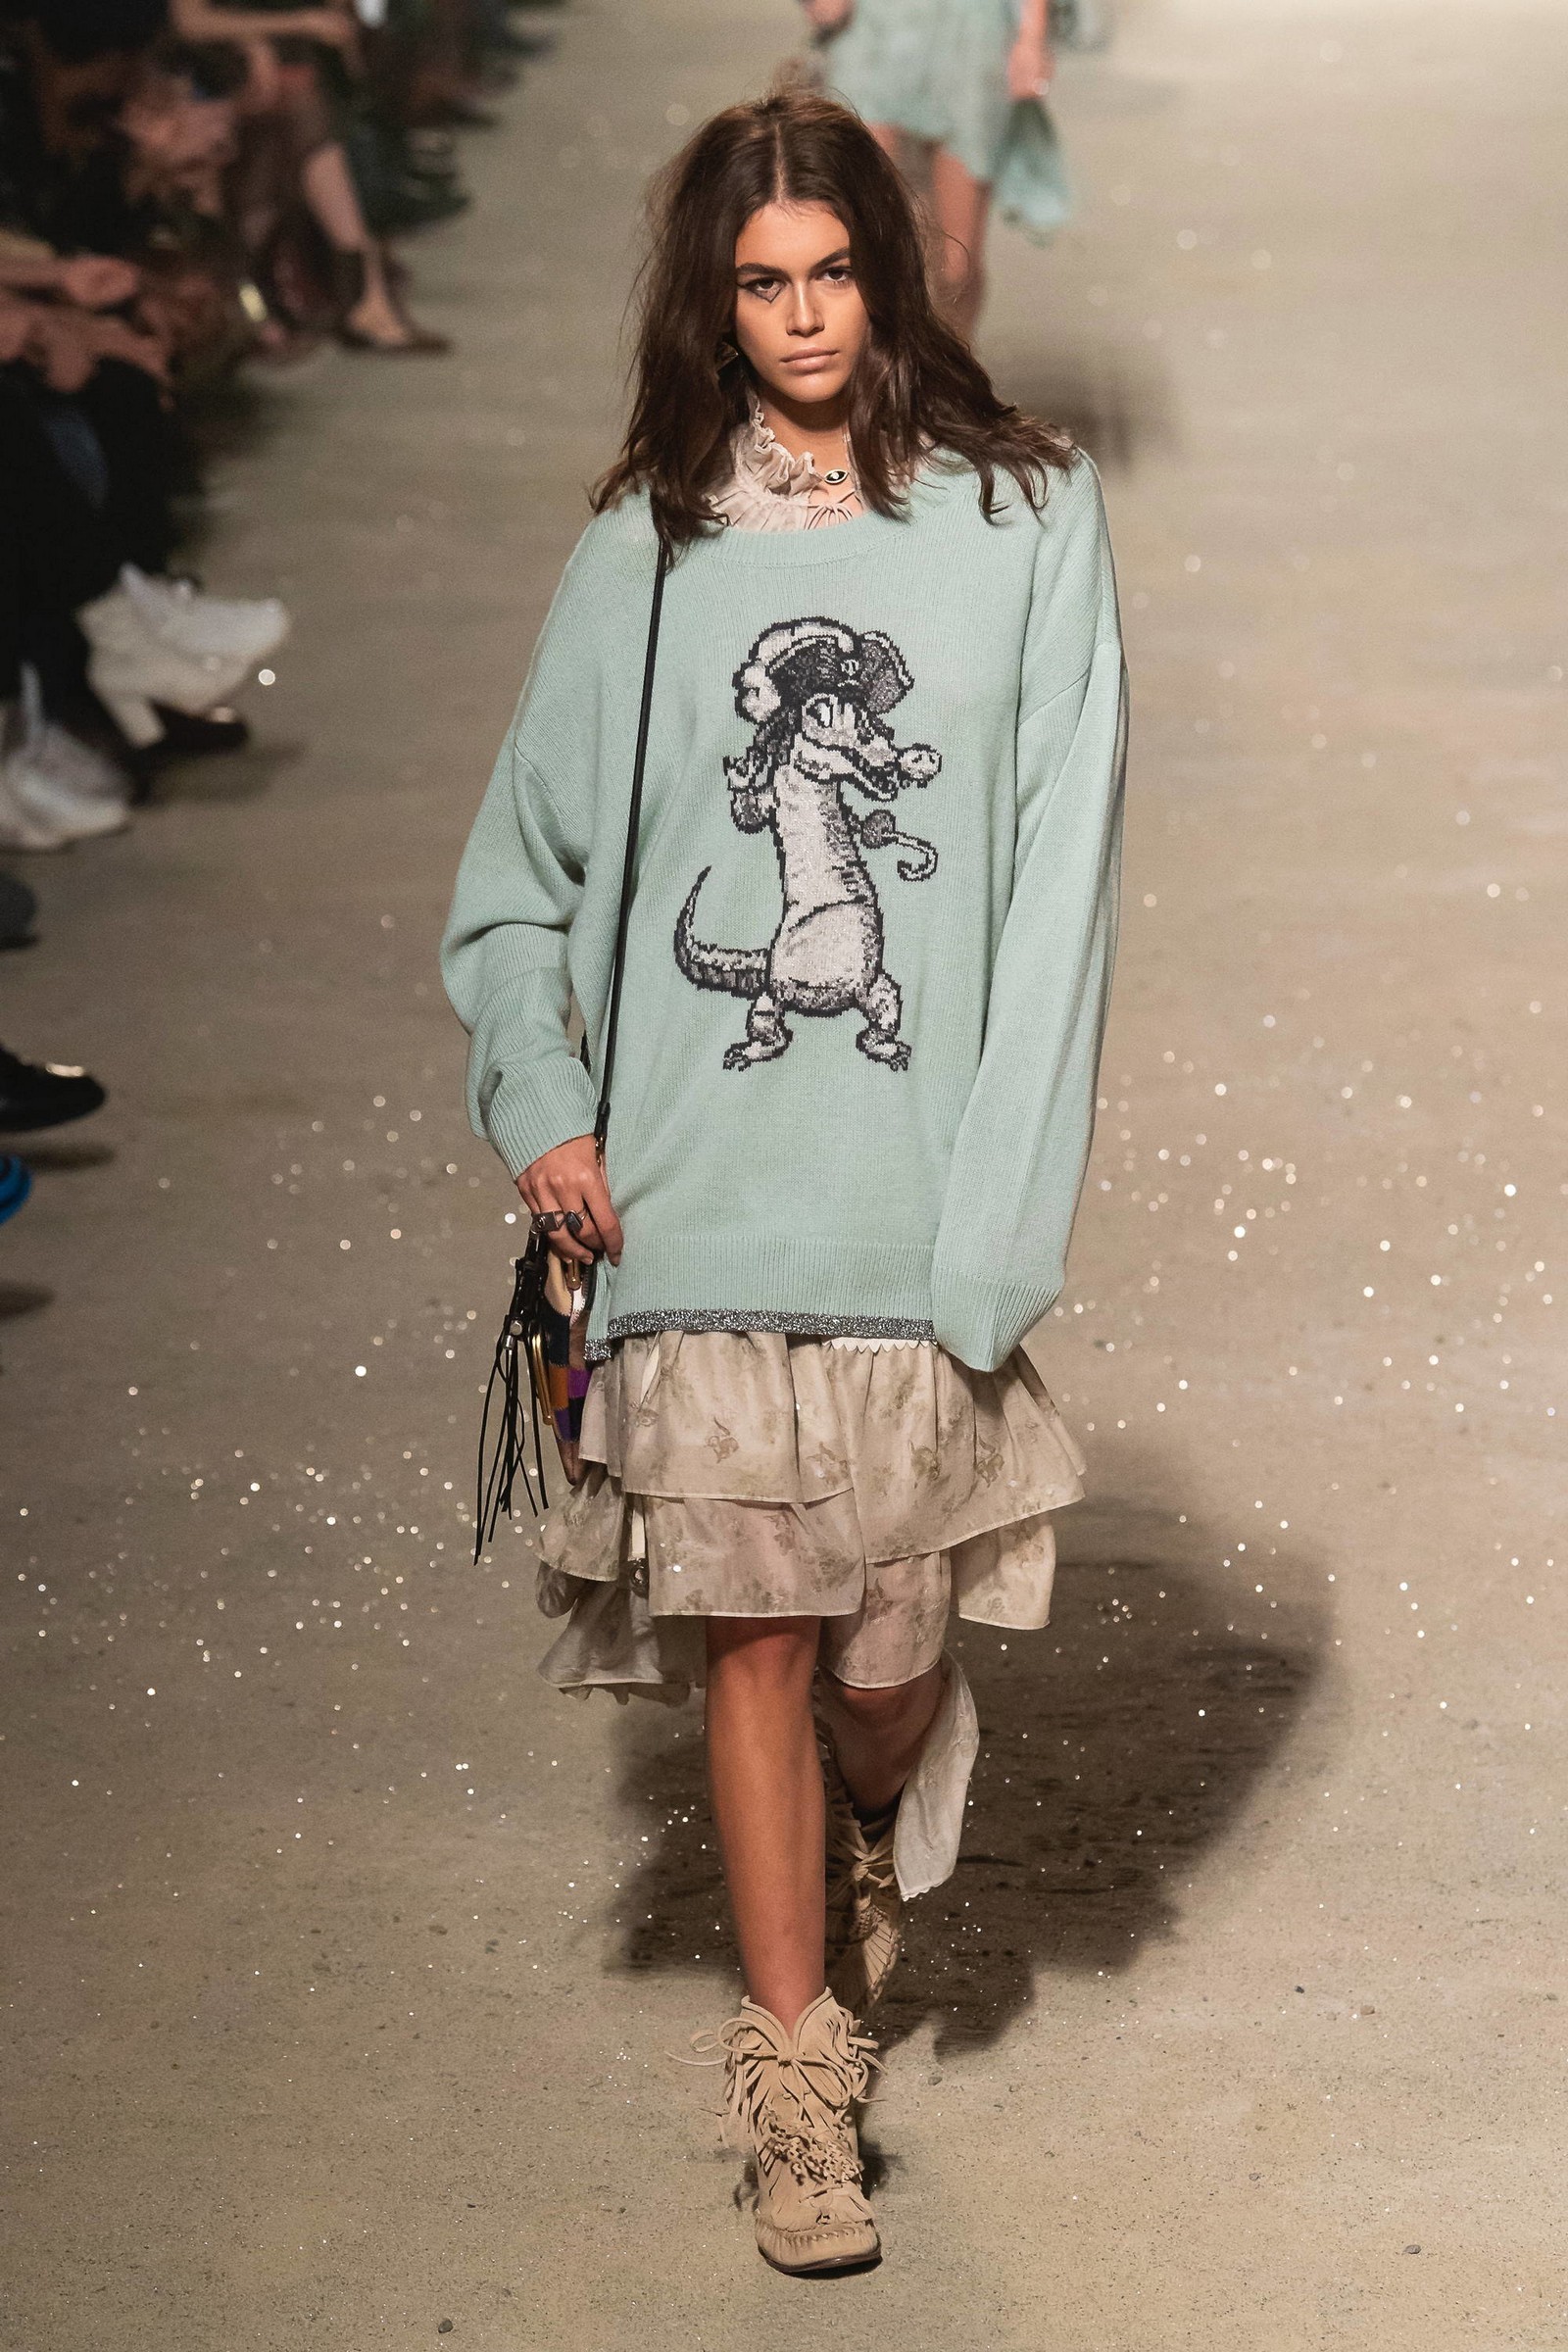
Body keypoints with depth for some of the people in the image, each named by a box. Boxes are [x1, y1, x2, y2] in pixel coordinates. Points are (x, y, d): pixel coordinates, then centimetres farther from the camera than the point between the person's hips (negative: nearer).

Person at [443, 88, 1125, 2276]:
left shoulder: (1026, 521, 1)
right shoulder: (647, 551, 6)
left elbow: (1057, 884, -3)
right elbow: (521, 867, 13)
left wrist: (1000, 1222, -9)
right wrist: (540, 1106, -2)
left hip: (916, 1195, -1)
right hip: (696, 1197, 1)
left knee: (888, 1650, 4)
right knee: (753, 1639, 3)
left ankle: (880, 1828, 40)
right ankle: (799, 2070, 18)